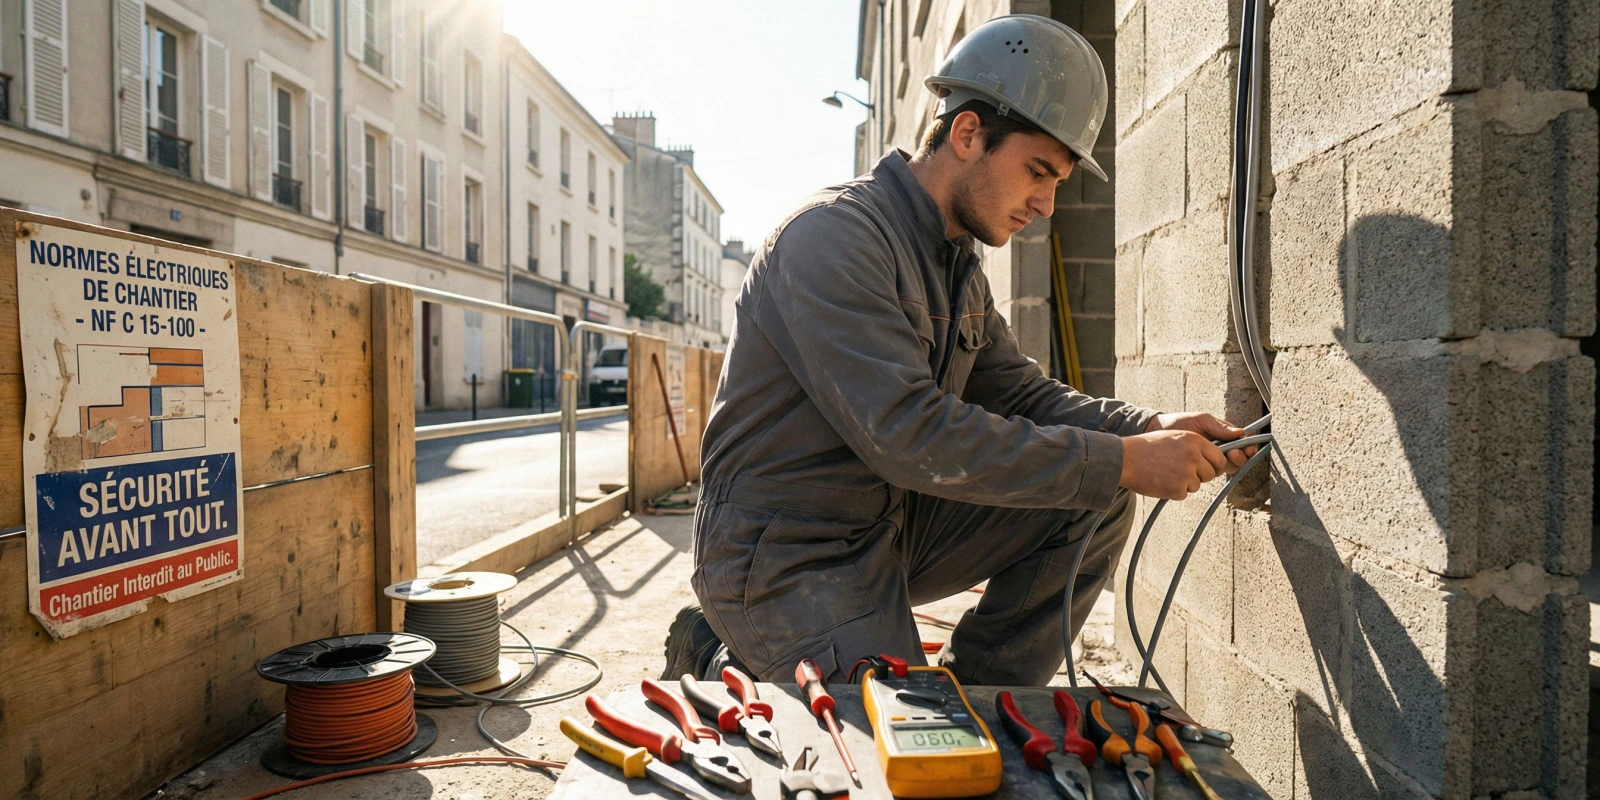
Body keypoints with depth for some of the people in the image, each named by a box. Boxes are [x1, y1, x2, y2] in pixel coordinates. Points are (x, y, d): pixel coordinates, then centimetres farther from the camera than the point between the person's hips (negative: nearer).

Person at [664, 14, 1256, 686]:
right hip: (784, 556, -8)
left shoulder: (958, 262, 10)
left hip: (889, 525, 8)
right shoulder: (833, 236, -21)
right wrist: (1122, 462, -26)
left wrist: (1150, 428, -9)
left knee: (1094, 508, -3)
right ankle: (721, 662, 6)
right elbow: (910, 433, -30)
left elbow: (1019, 392, 9)